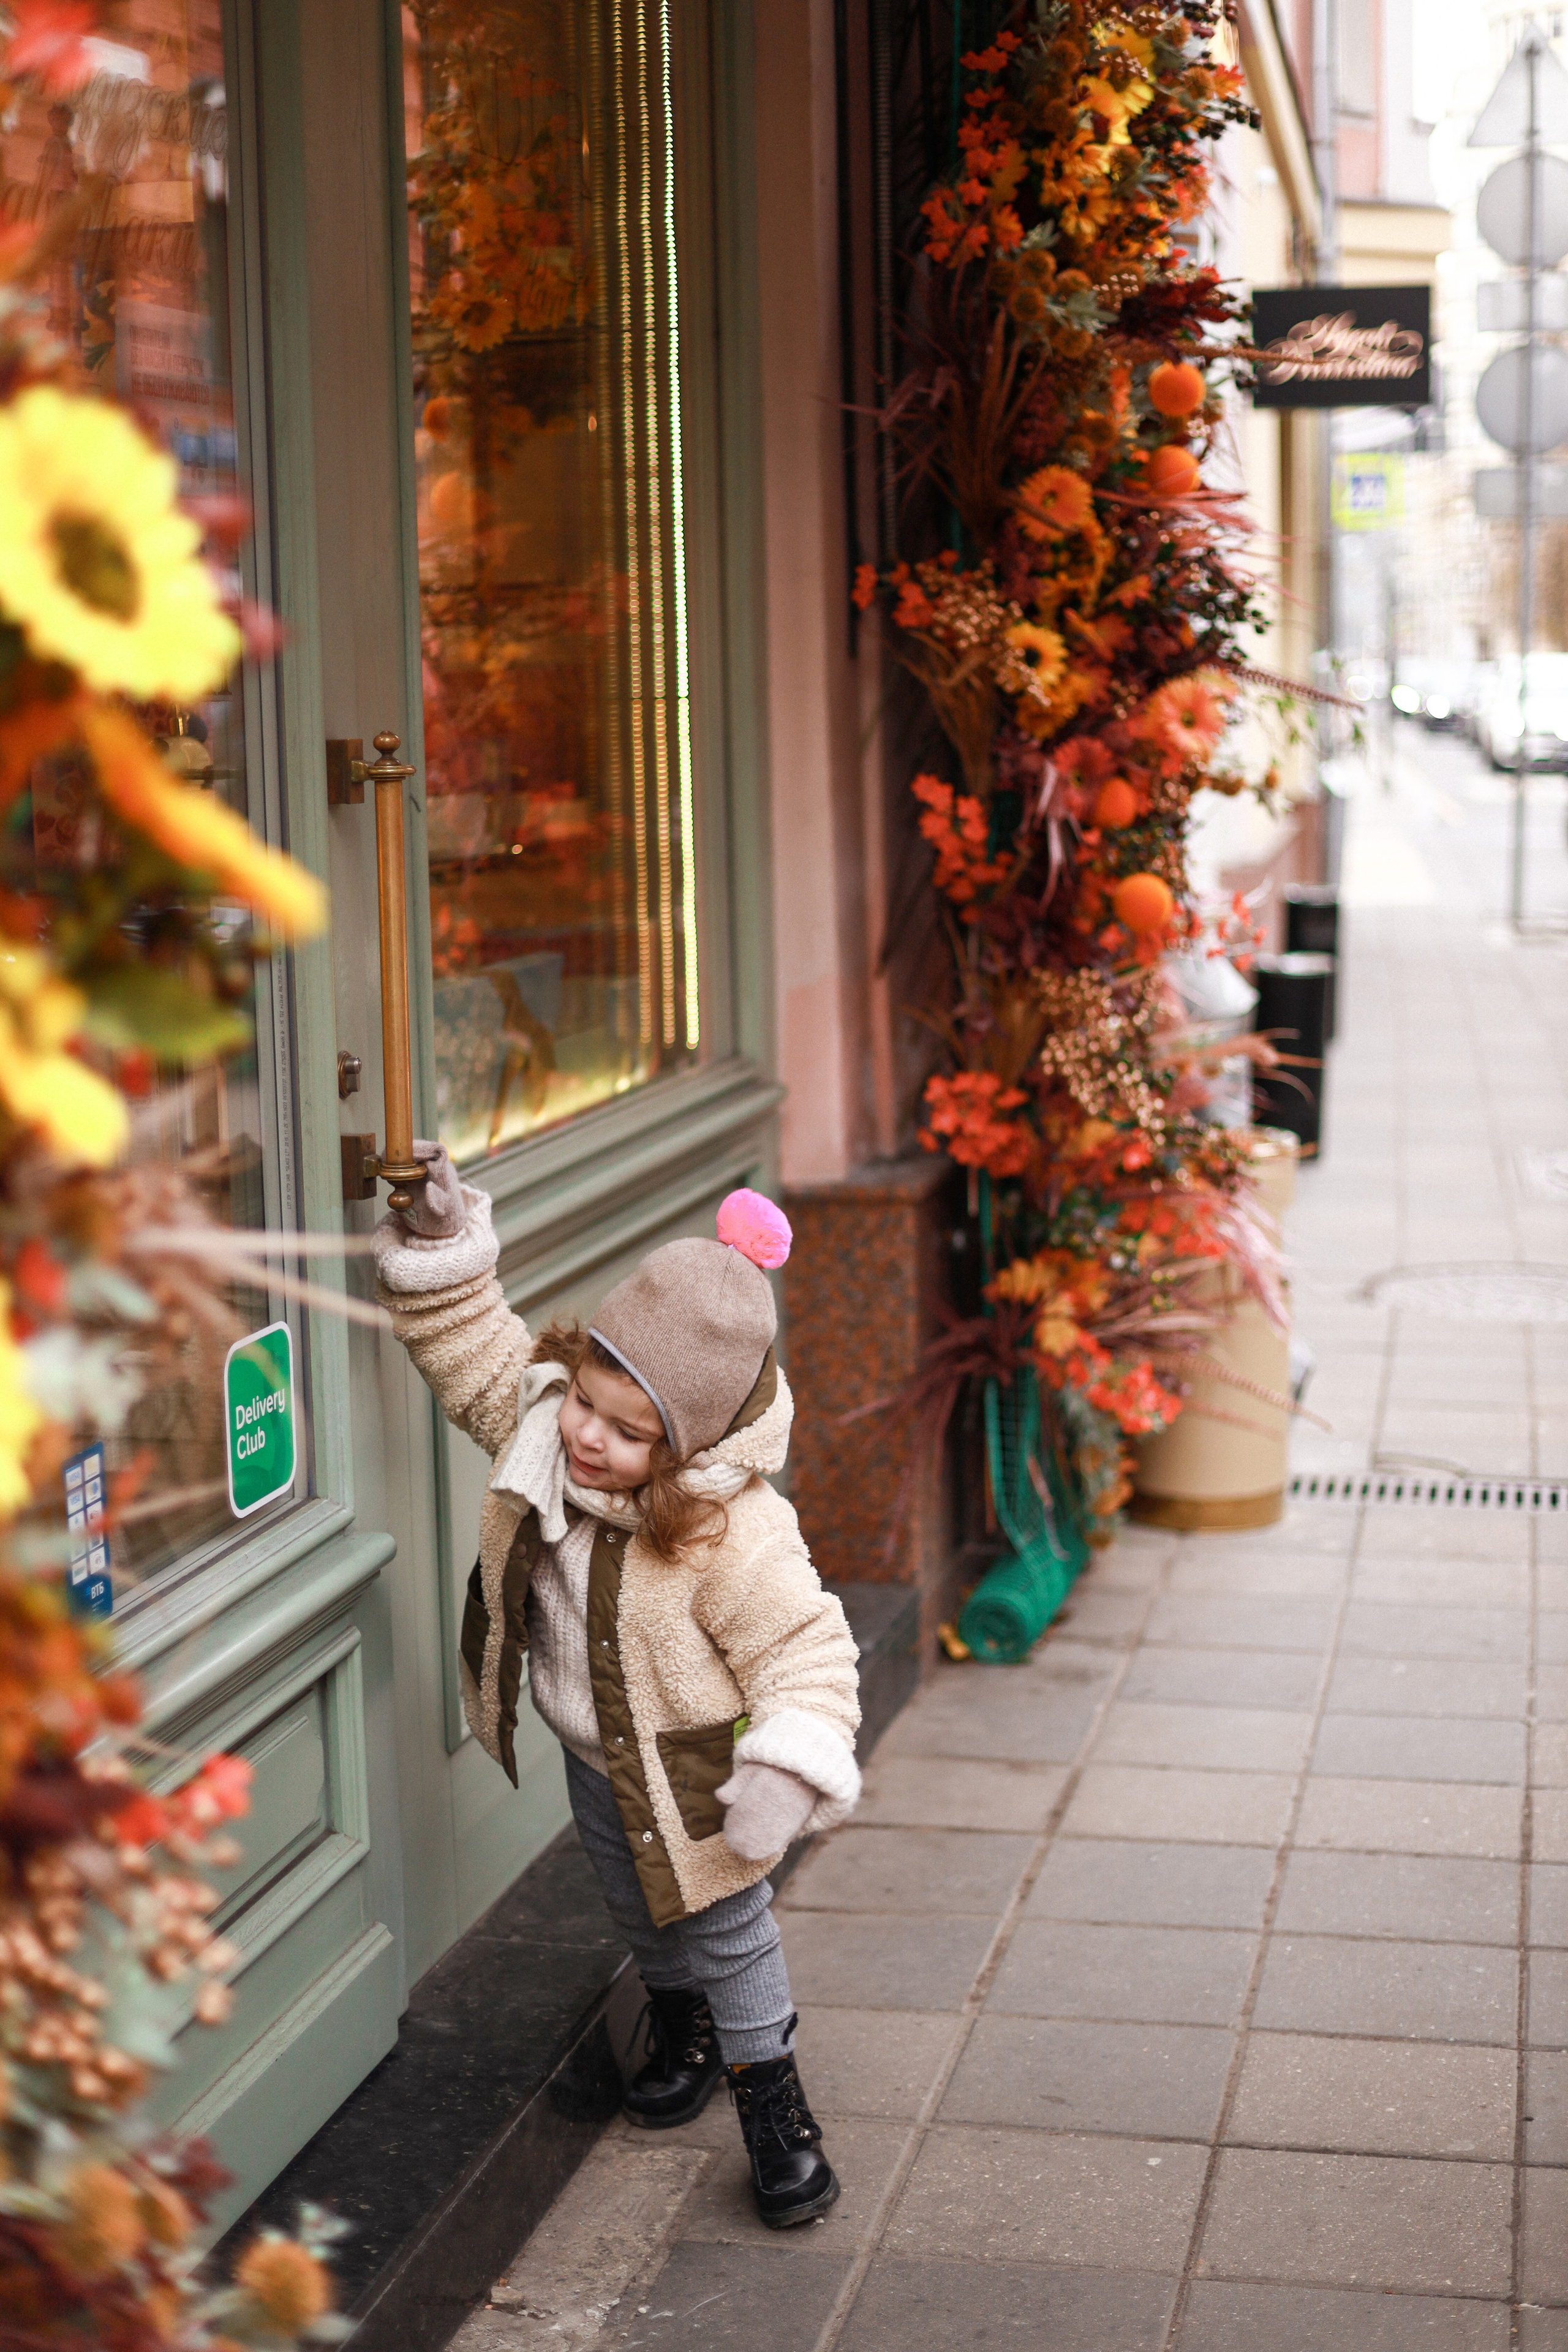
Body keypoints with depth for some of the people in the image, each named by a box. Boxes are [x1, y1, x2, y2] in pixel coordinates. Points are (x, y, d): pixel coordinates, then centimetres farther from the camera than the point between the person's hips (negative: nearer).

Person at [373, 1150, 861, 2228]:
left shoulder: (734, 1534, -38)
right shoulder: (538, 1419, -21)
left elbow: (803, 1649, -32)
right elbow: (472, 1341, -8)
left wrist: (791, 1765, -43)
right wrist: (437, 1238, -22)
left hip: (692, 1761, -6)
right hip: (595, 1751, 6)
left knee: (726, 1923, 10)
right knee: (638, 1902, 27)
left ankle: (771, 2096, 32)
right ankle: (681, 2025, 54)